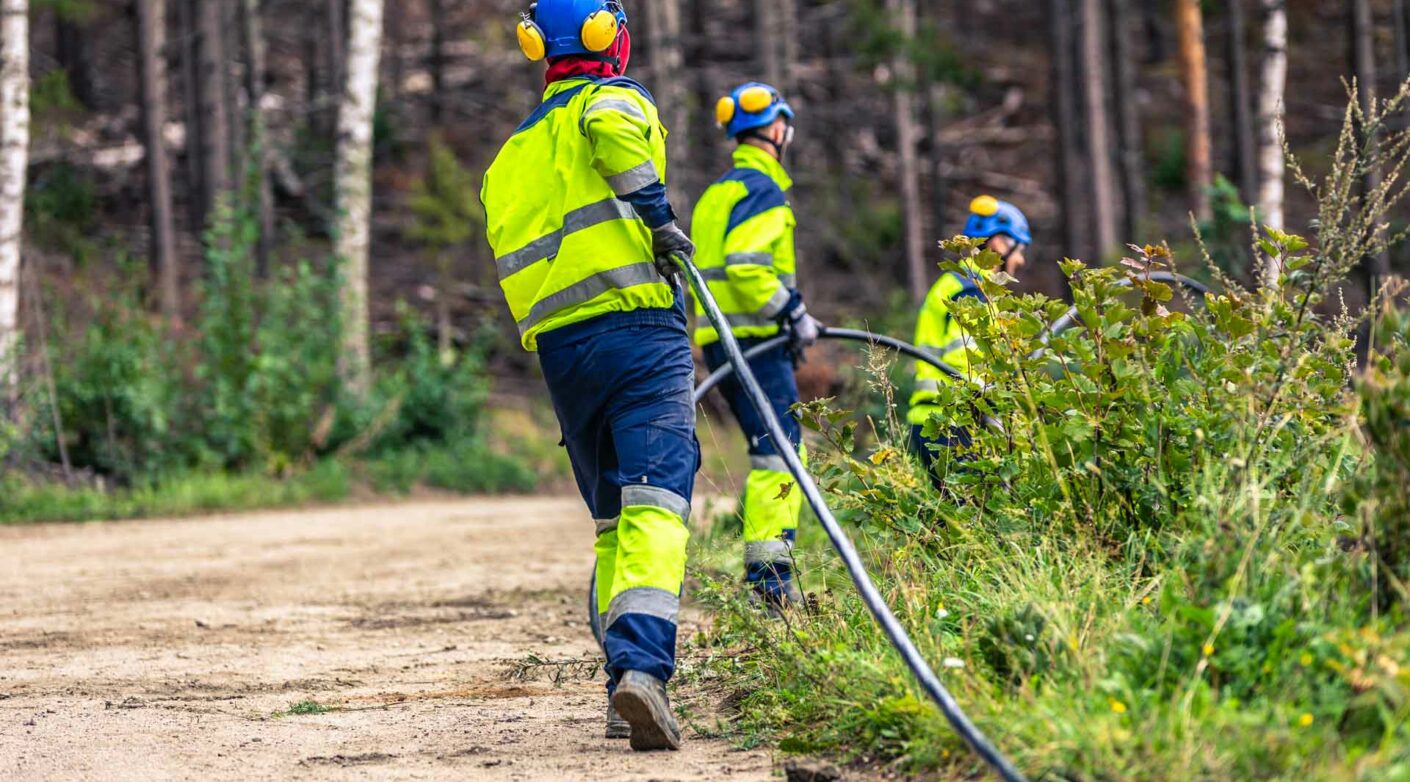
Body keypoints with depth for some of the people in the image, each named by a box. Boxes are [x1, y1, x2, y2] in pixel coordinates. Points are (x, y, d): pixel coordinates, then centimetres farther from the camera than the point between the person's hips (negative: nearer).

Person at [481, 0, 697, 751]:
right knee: (655, 501, -14)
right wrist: (656, 210, -16)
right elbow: (611, 128, -20)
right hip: (636, 324, -6)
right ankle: (641, 665, -33)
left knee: (612, 518, 15)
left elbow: (506, 245, 18)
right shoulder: (614, 100, 5)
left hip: (556, 346, 6)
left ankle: (622, 687, 9)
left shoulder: (507, 158, 24)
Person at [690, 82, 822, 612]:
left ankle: (765, 568, 16)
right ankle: (769, 570, -19)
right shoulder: (763, 190, -11)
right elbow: (746, 266, -23)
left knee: (779, 451, 15)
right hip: (754, 342, -10)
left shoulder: (718, 193, 21)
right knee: (778, 452, -12)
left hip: (721, 340, 10)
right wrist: (793, 314, -15)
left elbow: (706, 272, 24)